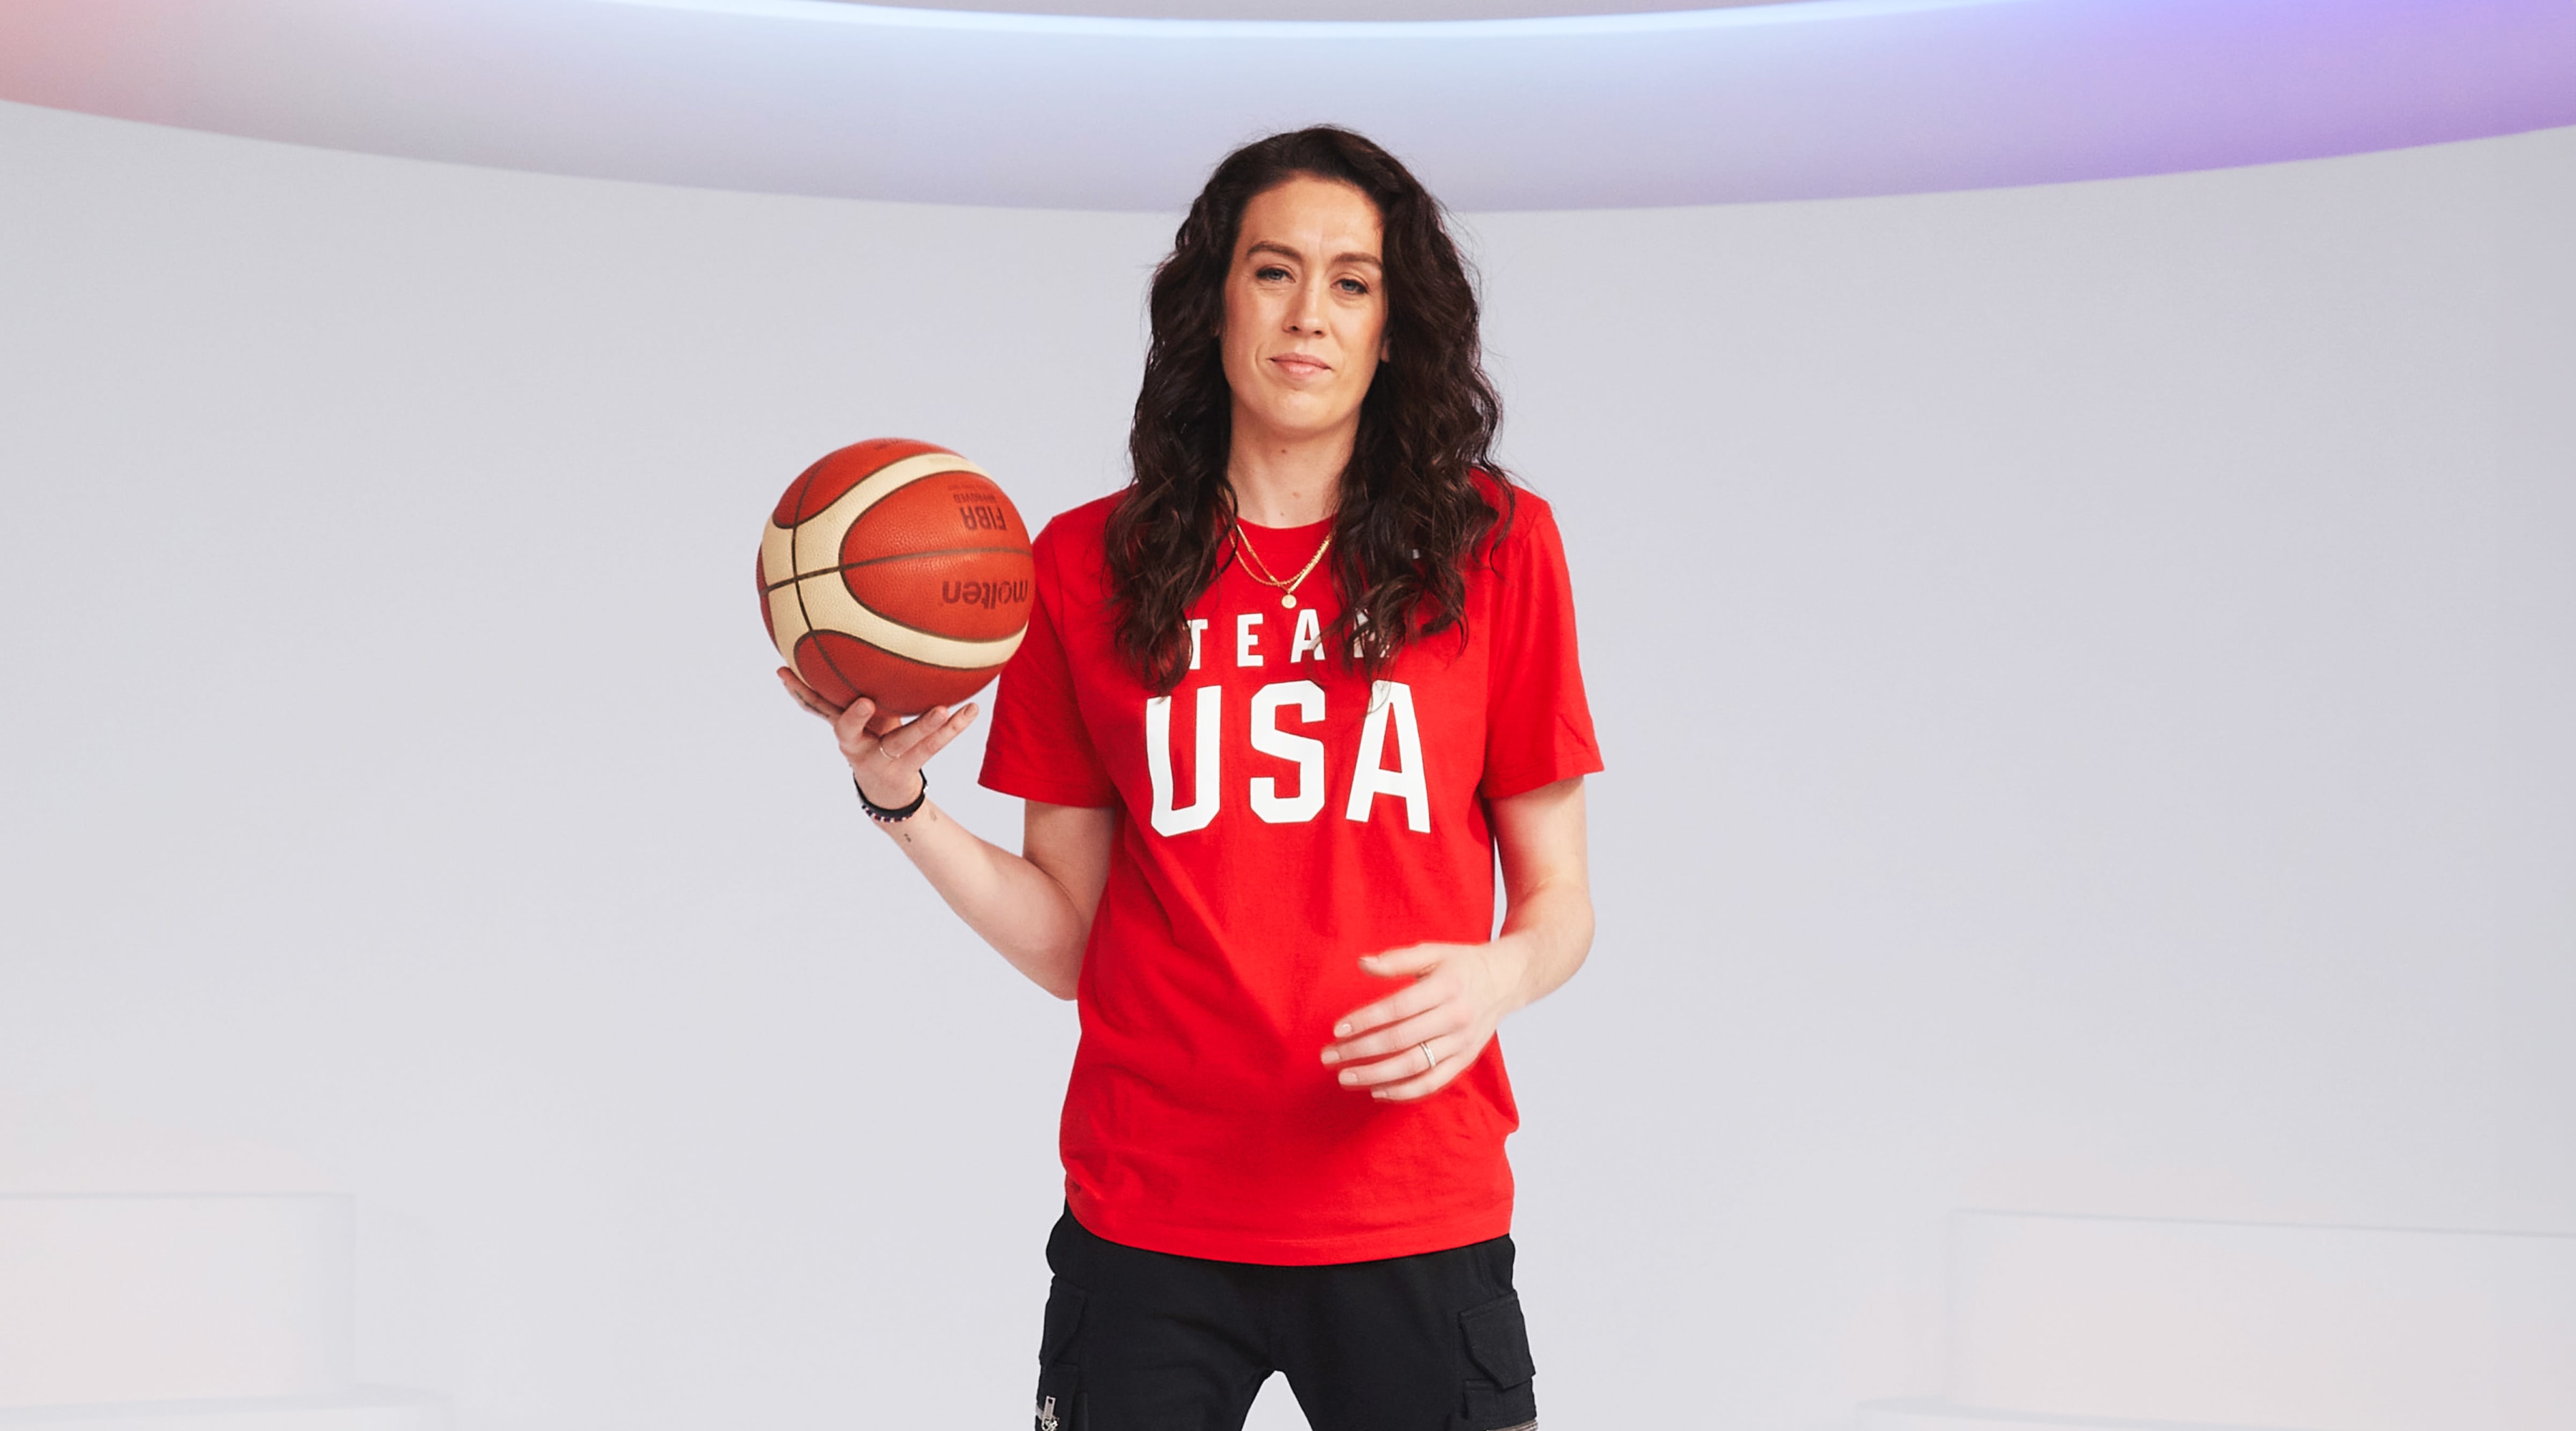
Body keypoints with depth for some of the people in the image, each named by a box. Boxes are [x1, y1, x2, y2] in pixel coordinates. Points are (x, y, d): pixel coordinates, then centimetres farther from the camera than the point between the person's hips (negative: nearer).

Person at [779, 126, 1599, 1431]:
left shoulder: (1493, 548, 3)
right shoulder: (1088, 565, 5)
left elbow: (1558, 896, 6)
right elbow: (1068, 942, 6)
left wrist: (1494, 977, -15)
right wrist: (900, 803, -7)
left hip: (1414, 1212, 0)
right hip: (1147, 1214, 1)